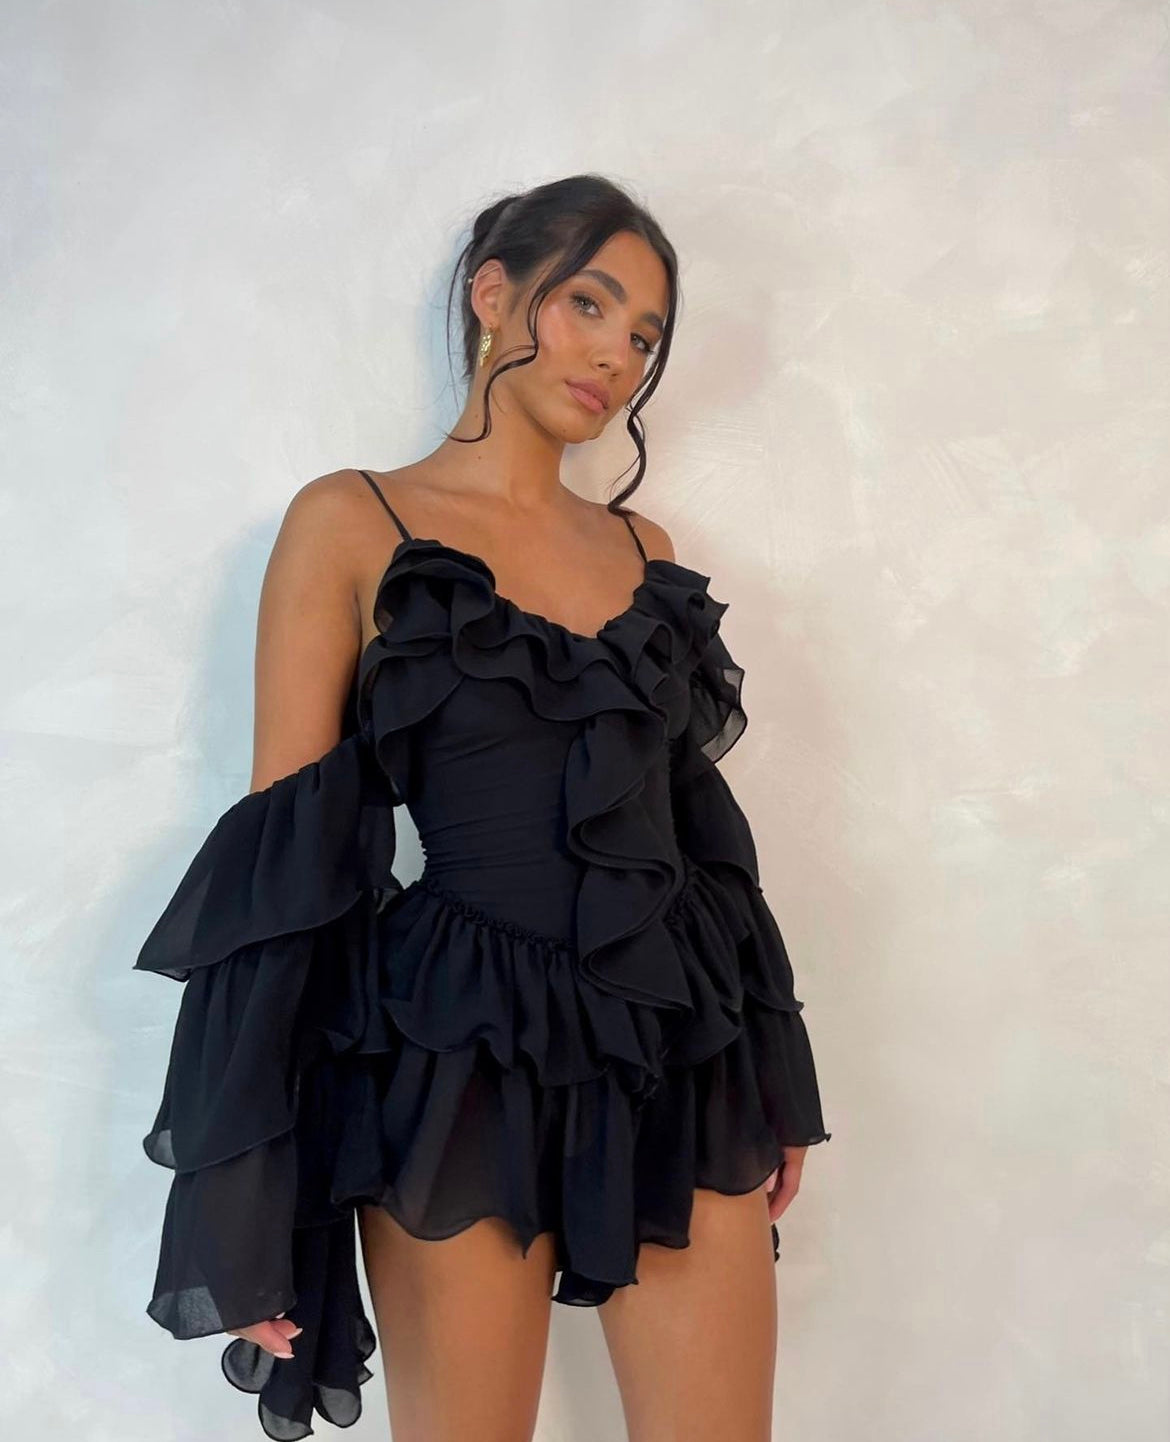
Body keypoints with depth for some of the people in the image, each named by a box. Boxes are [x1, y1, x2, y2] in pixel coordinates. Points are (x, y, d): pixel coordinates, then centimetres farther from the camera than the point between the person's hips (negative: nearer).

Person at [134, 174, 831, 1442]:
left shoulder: (643, 551, 13)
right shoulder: (350, 522, -2)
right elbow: (286, 846, -6)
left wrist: (773, 1070, 15)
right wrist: (256, 1182, -11)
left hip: (683, 1064, 5)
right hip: (464, 1063, -4)